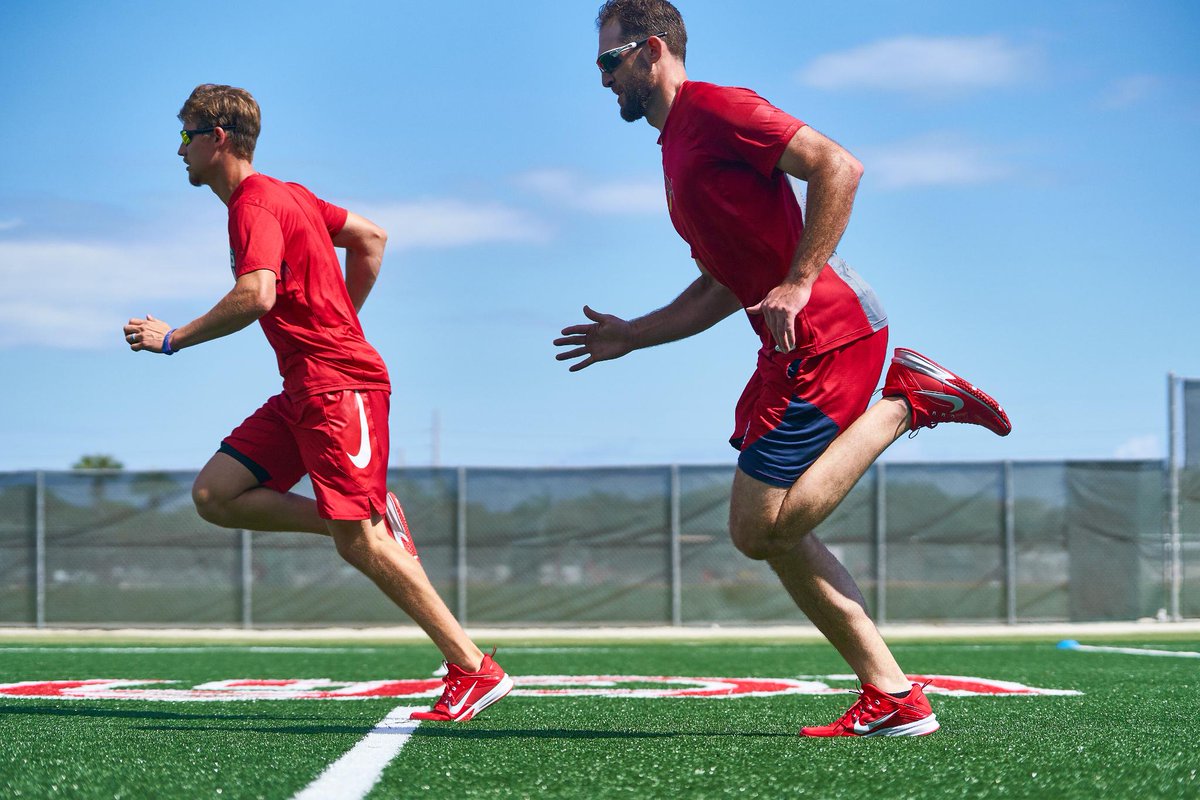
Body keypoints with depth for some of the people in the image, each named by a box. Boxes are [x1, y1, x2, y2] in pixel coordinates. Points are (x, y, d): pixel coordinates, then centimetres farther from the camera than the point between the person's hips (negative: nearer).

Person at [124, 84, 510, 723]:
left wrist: (174, 338, -17)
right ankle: (372, 519, 3)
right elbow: (371, 238, 26)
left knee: (357, 541, -14)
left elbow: (256, 295, -27)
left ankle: (474, 670, -11)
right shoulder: (285, 194, 19)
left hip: (340, 384, -10)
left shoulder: (255, 205, -11)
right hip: (304, 389, 10)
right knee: (214, 495, 2)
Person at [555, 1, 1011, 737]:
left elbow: (838, 167, -18)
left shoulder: (715, 109, -7)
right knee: (768, 530, 8)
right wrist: (629, 337, 25)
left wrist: (798, 285, -21)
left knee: (761, 529, -13)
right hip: (795, 346, 10)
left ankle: (906, 402, -5)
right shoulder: (677, 150, 23)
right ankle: (893, 700, 7)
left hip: (829, 330, -10)